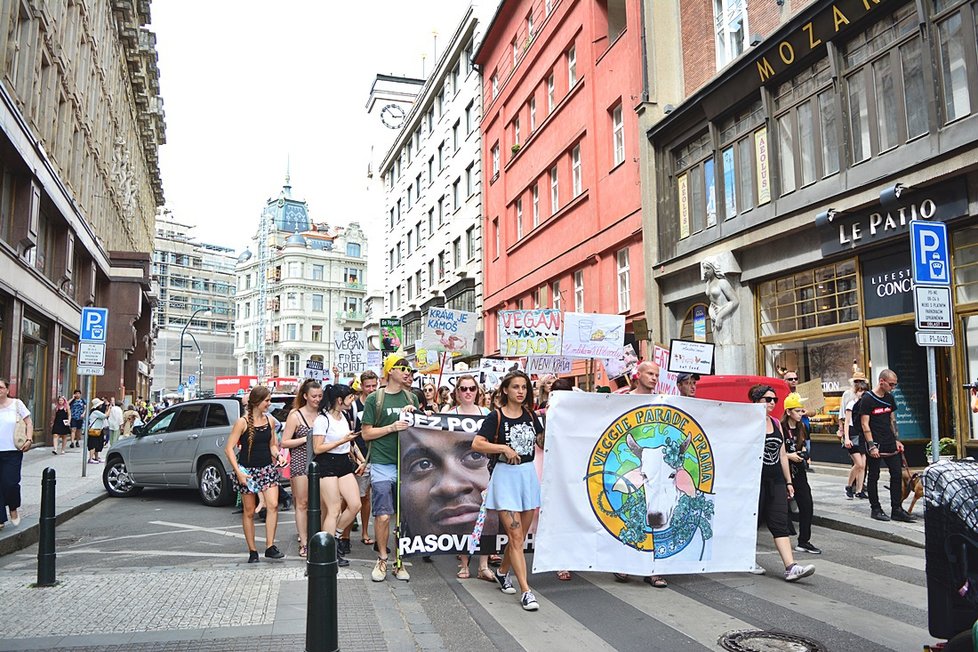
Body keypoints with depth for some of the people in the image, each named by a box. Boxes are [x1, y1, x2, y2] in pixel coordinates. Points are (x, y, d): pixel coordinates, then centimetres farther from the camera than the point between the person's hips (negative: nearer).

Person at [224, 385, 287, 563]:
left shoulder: (269, 420, 6)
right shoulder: (242, 422, -8)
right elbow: (229, 449, -9)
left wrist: (278, 455, -2)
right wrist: (238, 472, -15)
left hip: (268, 468, 4)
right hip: (248, 470, -4)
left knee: (273, 505, -12)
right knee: (249, 512, 5)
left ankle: (270, 546, -4)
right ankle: (252, 551, 15)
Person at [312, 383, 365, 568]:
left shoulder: (343, 417, 15)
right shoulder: (322, 420, -11)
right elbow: (317, 449, -15)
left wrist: (361, 459, 19)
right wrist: (342, 440, -17)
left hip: (344, 464, 8)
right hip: (327, 465, -8)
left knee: (355, 504, -2)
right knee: (333, 510, -6)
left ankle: (336, 536, 18)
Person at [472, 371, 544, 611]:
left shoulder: (530, 415, 9)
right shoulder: (496, 416, -6)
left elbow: (543, 443, 17)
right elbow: (476, 444, -15)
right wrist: (504, 448, -19)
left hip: (529, 473, 6)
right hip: (505, 475, -5)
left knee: (521, 535, 13)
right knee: (515, 535, -7)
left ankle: (503, 572, 35)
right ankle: (526, 591, -5)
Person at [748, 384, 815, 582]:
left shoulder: (776, 423, 13)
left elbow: (782, 454, 17)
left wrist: (788, 481, 15)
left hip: (776, 480, 6)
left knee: (780, 523, -2)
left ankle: (791, 567, -9)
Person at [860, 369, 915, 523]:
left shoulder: (890, 398, 10)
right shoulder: (867, 399, -11)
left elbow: (892, 420, 18)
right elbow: (865, 424, -12)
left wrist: (897, 440, 11)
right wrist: (871, 446, -16)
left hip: (890, 444, 7)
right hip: (875, 445, -7)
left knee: (897, 474, 4)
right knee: (874, 477, 3)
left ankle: (897, 510, 12)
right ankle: (875, 509, 13)